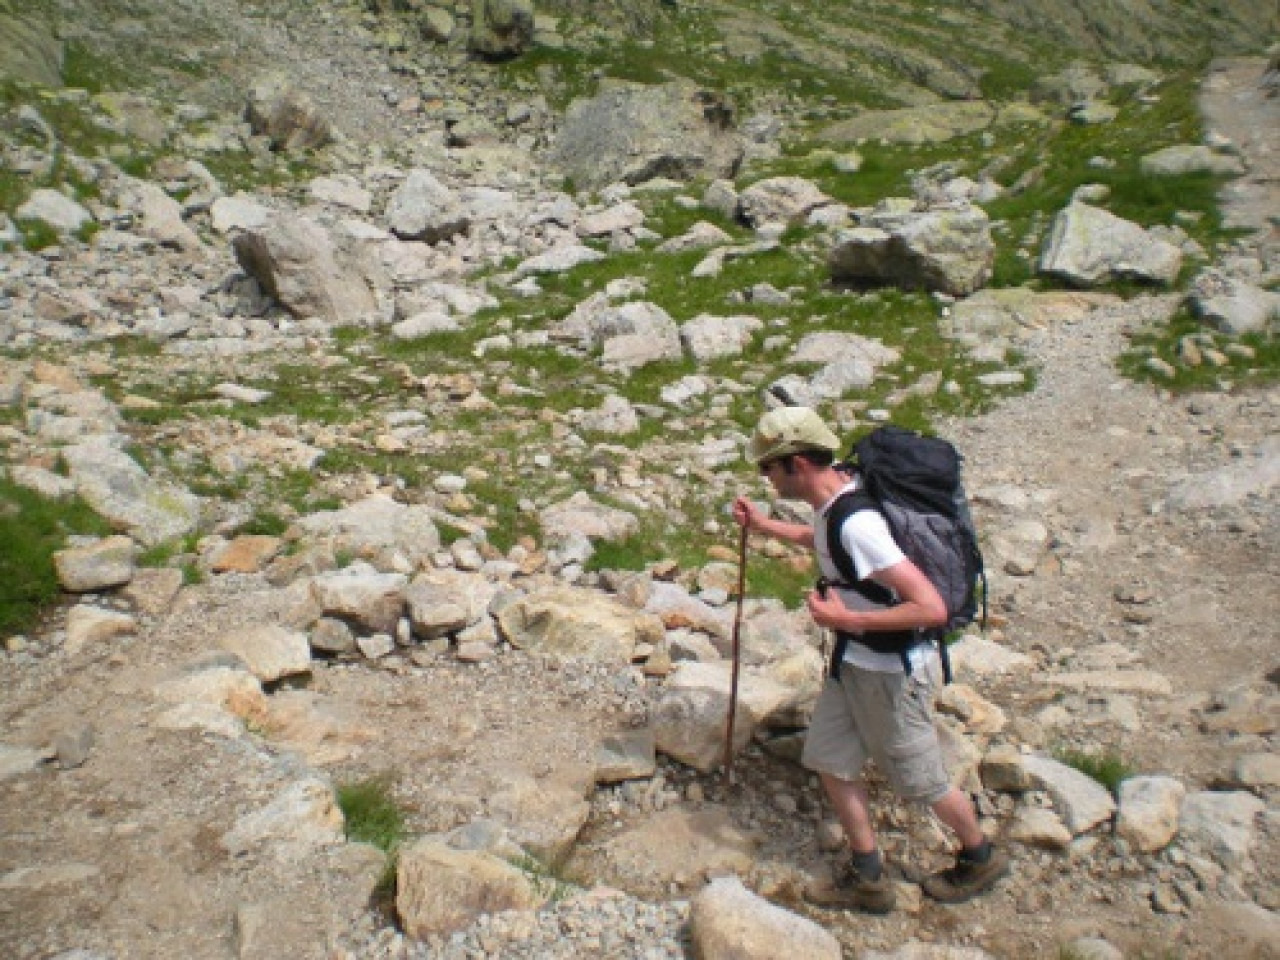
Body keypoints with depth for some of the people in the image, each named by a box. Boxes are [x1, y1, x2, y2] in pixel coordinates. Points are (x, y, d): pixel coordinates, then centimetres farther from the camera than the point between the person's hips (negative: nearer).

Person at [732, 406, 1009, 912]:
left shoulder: (856, 525, -33)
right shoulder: (836, 494, -4)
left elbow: (931, 607, -34)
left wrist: (847, 619, -27)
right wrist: (766, 526, 14)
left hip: (891, 672, -9)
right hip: (854, 661, 9)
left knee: (920, 781, 13)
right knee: (830, 760, 14)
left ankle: (981, 858, 42)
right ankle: (867, 879, 31)